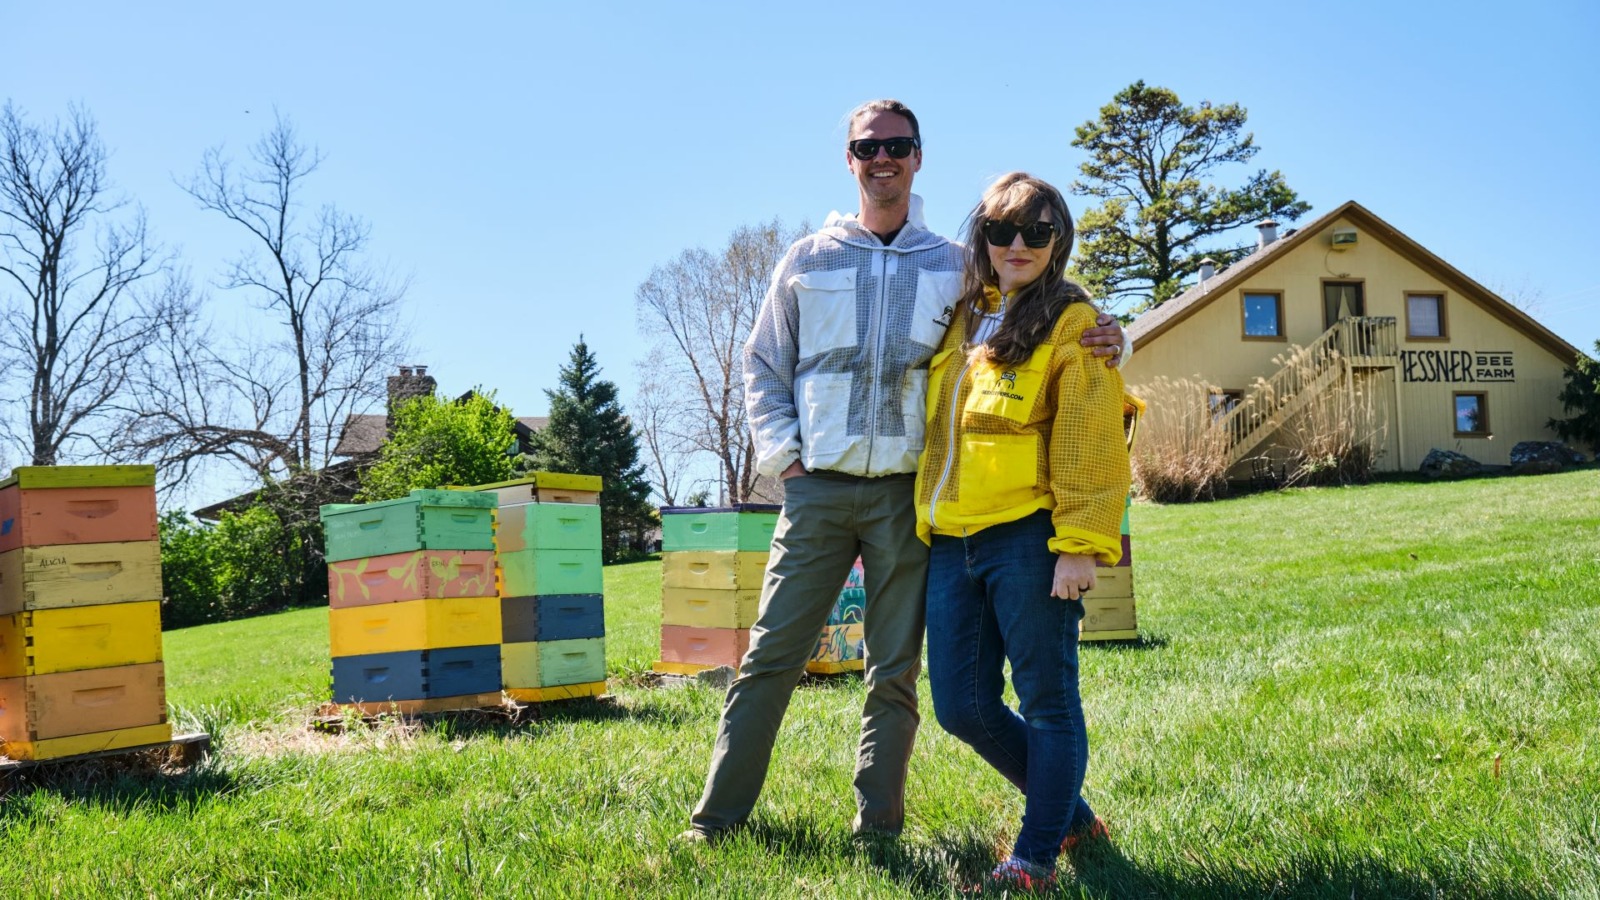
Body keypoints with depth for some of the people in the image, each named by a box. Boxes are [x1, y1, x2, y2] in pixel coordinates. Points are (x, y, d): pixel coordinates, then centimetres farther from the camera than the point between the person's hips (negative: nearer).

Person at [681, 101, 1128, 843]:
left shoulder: (955, 268, 8)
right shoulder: (808, 260, 8)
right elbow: (762, 366, 14)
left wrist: (1101, 344, -8)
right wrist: (783, 454, 3)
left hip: (908, 494, 0)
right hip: (817, 489, 0)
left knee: (895, 673, 5)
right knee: (771, 656, 0)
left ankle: (877, 830, 14)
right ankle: (717, 817, 10)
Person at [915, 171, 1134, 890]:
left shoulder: (1071, 323, 0)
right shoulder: (961, 319, 19)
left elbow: (1091, 446, -8)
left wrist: (1081, 546, -16)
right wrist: (926, 522, 19)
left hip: (1025, 536, -7)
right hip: (951, 542, 7)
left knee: (1046, 700, 1)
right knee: (962, 706, 8)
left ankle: (1036, 856, 11)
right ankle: (1069, 811, 27)